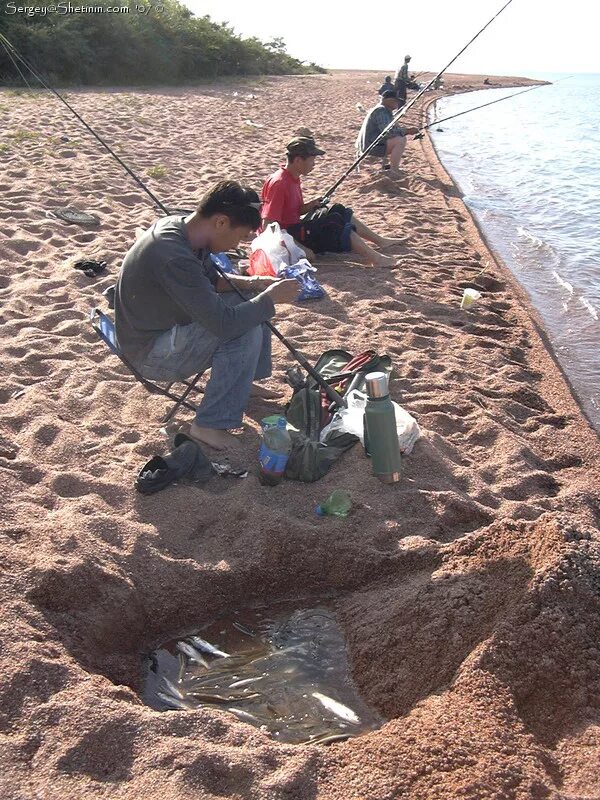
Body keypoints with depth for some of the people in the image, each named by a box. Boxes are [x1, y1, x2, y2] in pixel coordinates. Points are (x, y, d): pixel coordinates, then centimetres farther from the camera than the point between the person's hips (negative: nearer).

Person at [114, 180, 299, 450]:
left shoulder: (180, 226, -4)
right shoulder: (174, 257, -33)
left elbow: (211, 280, 14)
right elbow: (224, 323, -33)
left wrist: (251, 283, -1)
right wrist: (271, 298, -20)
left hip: (167, 325, 10)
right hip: (150, 354, -10)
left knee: (248, 305, 9)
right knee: (245, 331, -24)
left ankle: (247, 380, 25)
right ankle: (211, 425, -15)